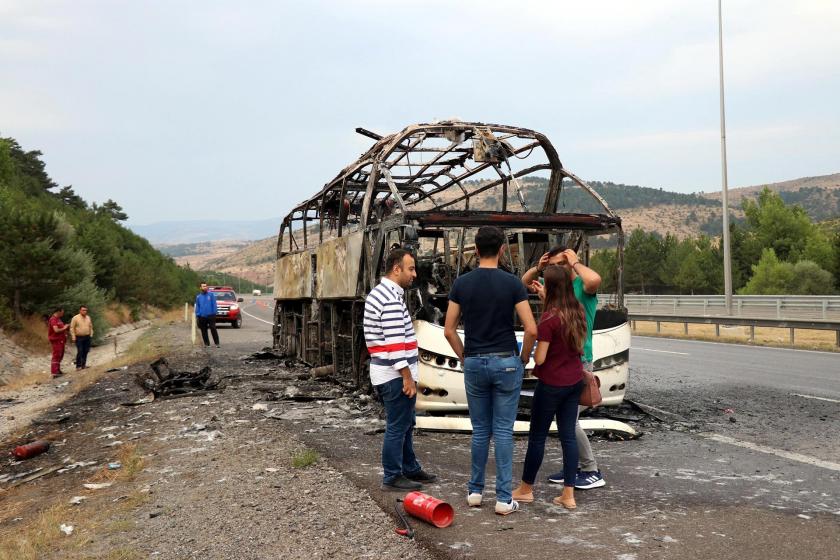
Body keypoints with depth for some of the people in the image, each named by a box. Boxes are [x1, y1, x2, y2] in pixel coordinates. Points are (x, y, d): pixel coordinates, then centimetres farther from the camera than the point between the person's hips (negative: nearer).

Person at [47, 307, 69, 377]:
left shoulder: (58, 319, 15)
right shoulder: (53, 320, -18)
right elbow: (56, 330, -27)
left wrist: (66, 327, 11)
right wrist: (64, 328, -14)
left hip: (61, 340, 10)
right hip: (56, 340, -10)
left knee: (60, 356, 16)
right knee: (56, 356, -10)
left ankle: (57, 370, 24)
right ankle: (54, 372, -11)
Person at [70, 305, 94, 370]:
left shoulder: (88, 317, 9)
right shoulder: (75, 318, -7)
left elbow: (91, 327, 18)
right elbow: (72, 328, -7)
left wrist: (91, 335, 11)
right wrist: (73, 337, -10)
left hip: (87, 337, 5)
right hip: (79, 337, -5)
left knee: (85, 351, 6)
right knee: (80, 352, -9)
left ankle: (83, 365, 15)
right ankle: (78, 366, -2)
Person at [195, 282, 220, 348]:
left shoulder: (211, 294, 0)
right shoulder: (198, 297, 9)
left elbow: (214, 304, -2)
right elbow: (197, 307, 10)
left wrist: (214, 313, -8)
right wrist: (197, 315, 3)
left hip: (210, 315, -3)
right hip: (202, 316, 3)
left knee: (213, 329, -6)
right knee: (204, 331, 6)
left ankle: (217, 343, -2)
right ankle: (206, 343, 15)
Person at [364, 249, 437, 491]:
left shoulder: (377, 293, 14)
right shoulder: (391, 299, -19)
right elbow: (395, 343, -23)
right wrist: (407, 377, -20)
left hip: (382, 370, 10)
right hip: (395, 374, -10)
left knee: (406, 424, 19)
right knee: (397, 427, 0)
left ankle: (410, 469, 29)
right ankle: (392, 477, 9)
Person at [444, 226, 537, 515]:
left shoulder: (462, 283, 0)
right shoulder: (512, 283, -7)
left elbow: (449, 330, 1)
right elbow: (531, 330, -11)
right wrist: (523, 360, 4)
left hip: (474, 363, 2)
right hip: (506, 362, -2)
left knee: (480, 430, 14)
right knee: (503, 431, 3)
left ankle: (475, 491, 23)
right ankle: (504, 498, 6)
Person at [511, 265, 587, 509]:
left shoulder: (549, 318, -21)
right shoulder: (577, 312, 0)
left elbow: (539, 358, -18)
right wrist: (544, 297, 16)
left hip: (552, 384, -7)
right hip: (575, 381, 7)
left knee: (537, 436, 8)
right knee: (568, 436, 10)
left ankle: (526, 489, 22)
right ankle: (569, 494, 11)